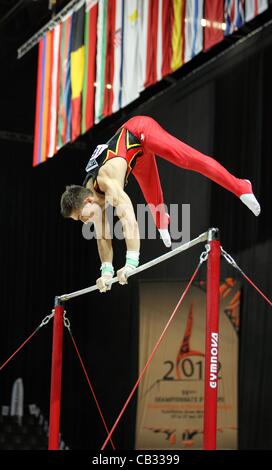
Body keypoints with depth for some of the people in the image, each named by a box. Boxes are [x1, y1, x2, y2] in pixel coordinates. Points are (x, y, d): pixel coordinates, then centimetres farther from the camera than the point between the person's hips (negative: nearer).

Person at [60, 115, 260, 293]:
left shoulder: (107, 182, -35)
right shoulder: (90, 192, -11)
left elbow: (129, 220, -46)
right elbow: (103, 236, -2)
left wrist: (130, 263, -48)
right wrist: (107, 271, -4)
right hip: (136, 146, 7)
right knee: (151, 192, 20)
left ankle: (241, 188, -13)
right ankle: (162, 222, 48)